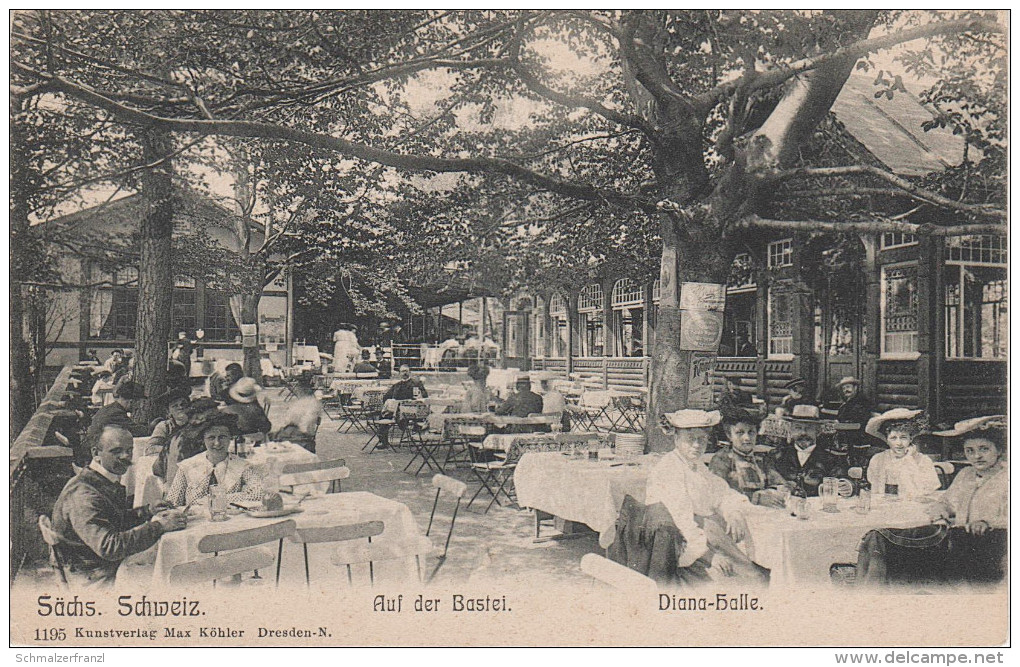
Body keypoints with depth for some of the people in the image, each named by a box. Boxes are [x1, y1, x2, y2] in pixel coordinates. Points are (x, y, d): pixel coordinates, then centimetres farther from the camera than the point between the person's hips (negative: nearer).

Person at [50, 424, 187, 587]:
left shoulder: (112, 483, 9)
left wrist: (147, 513, 5)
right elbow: (110, 547, -30)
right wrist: (159, 526, -26)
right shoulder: (82, 494, -24)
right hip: (95, 578, -9)